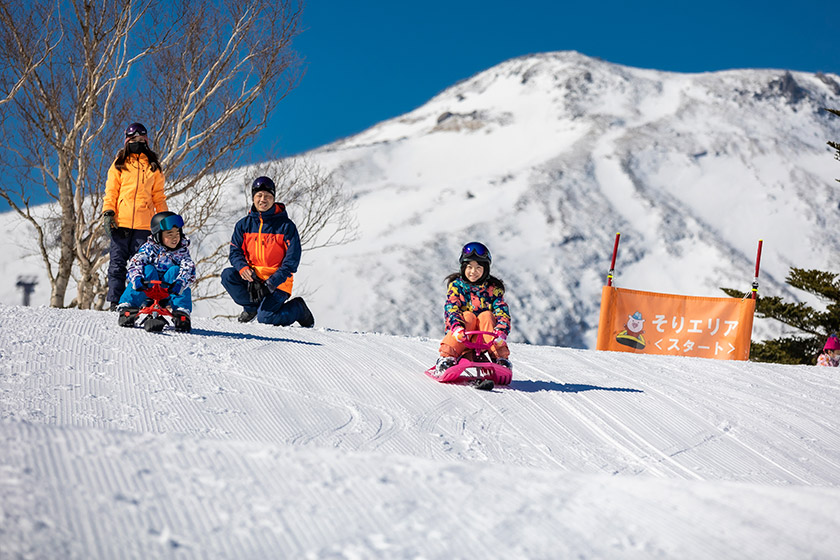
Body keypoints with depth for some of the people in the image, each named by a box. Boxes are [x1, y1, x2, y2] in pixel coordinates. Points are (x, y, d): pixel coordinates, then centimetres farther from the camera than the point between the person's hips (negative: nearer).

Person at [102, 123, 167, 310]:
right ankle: (115, 302, 2)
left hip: (143, 223, 0)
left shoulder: (153, 166, 16)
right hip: (120, 222, 0)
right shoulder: (119, 164, 13)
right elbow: (111, 192, 10)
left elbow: (158, 196, 19)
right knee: (118, 263, -1)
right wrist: (108, 213, -4)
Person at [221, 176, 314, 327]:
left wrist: (271, 283, -20)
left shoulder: (286, 226, -7)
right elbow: (235, 251, 4)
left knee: (264, 318, -23)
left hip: (277, 282, -4)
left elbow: (292, 259, -10)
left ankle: (297, 308, 8)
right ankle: (252, 307, 0)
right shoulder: (244, 224, 4)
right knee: (227, 275, -23)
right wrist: (243, 267, -21)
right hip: (253, 277, 4)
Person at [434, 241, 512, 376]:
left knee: (487, 316, -26)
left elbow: (502, 312, -6)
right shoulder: (456, 285, 5)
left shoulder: (493, 288, 7)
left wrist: (501, 330, -28)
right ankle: (447, 357, -38)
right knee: (468, 316, -29)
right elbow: (451, 308, -11)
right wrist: (457, 327, -33)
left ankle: (500, 357, -35)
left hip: (484, 335, 1)